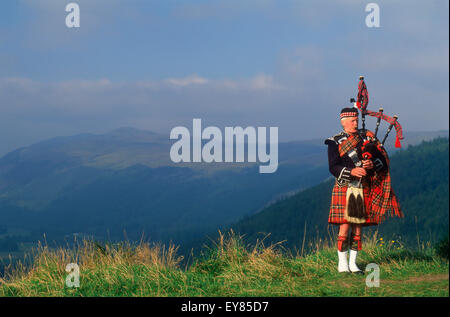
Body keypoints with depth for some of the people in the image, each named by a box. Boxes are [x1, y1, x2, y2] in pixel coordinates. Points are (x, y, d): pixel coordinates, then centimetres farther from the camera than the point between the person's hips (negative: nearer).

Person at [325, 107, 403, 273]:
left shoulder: (367, 137, 12)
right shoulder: (335, 142, 1)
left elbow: (382, 159, 7)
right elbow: (333, 167, -8)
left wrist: (372, 164, -14)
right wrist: (351, 171, -23)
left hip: (363, 189, 4)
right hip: (345, 188, -4)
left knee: (358, 227, 5)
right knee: (345, 226, -7)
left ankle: (353, 263, 11)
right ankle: (342, 263, 1)